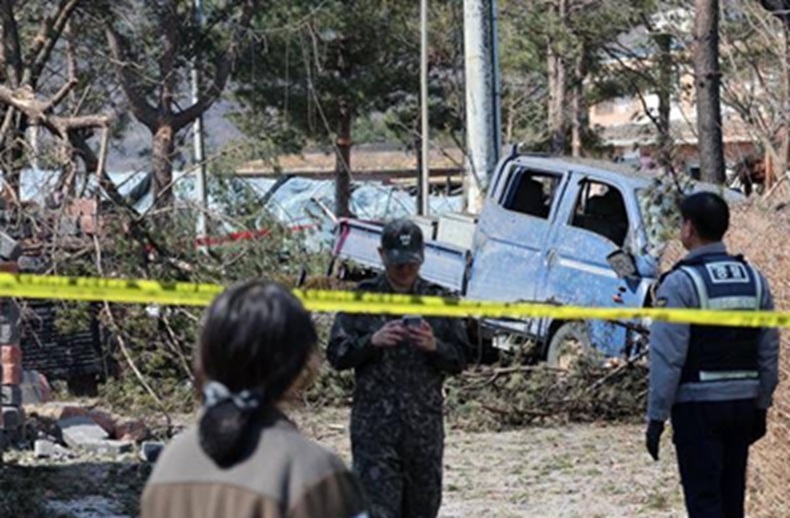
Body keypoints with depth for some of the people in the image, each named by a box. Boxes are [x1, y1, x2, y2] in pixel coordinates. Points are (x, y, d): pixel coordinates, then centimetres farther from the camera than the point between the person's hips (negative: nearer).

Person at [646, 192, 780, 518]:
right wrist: (761, 406, 18)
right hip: (743, 403, 6)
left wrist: (656, 417, -10)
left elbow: (667, 358, -15)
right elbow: (769, 353, 10)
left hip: (698, 406, -6)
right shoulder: (754, 280, 7)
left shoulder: (681, 283, -12)